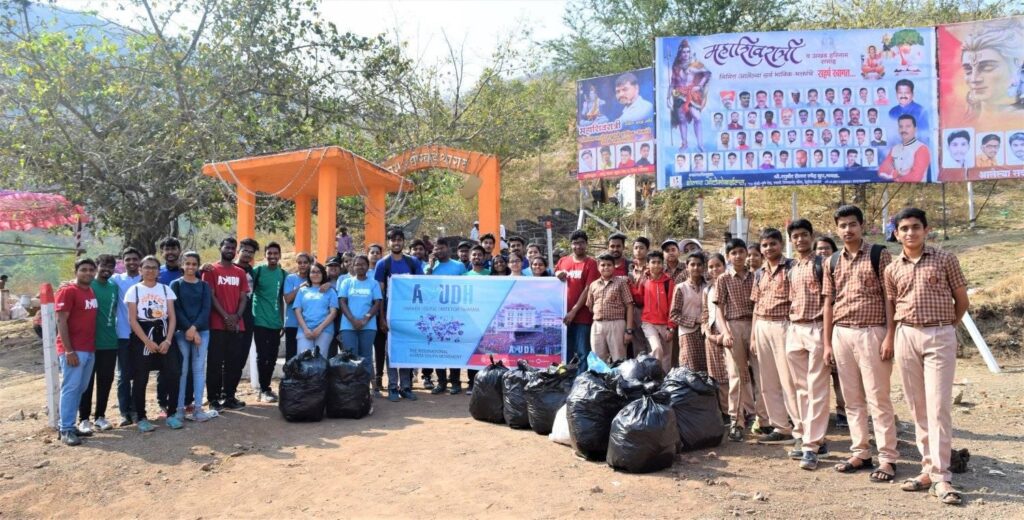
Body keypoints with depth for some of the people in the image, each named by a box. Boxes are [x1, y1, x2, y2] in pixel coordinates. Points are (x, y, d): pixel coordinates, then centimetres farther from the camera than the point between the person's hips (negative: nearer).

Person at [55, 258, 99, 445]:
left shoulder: (92, 292, 14)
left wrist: (92, 346, 14)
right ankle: (66, 430, -1)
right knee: (70, 388, -6)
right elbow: (61, 321, -14)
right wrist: (68, 350, -18)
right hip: (73, 350, -8)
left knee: (80, 388, 10)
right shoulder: (67, 291, -9)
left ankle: (70, 426, 18)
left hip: (89, 349, 8)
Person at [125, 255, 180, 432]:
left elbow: (172, 317, 3)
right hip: (141, 338, -2)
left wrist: (168, 340, -10)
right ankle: (141, 418, 11)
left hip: (163, 336, 2)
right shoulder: (134, 290, 1)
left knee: (173, 374, -6)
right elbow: (132, 320, -4)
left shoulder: (166, 289, 8)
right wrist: (148, 342, -12)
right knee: (140, 379, 0)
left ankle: (172, 414, 6)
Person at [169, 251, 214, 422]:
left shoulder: (204, 286, 10)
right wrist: (188, 329, -14)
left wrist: (195, 327, -14)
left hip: (202, 331, 2)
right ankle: (180, 407, 5)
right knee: (182, 370, -1)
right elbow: (176, 309, -4)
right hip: (181, 332, -2)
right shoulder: (175, 285, 5)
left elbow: (206, 309, 0)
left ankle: (197, 408, 4)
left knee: (199, 369, 1)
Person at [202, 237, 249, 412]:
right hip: (217, 325, -4)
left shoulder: (240, 273, 13)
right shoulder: (211, 270, 0)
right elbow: (211, 296, -6)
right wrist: (226, 317, -14)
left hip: (237, 325, 4)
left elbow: (243, 298, 10)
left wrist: (236, 317, -6)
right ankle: (213, 398, 6)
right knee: (215, 362, -1)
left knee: (235, 362, 6)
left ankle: (229, 396, 16)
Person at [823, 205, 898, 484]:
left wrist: (890, 336, -12)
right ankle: (860, 453, 19)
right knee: (852, 399, 10)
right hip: (841, 334, 5)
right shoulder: (832, 262, 11)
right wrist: (827, 343, 9)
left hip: (871, 332, -5)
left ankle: (887, 458, 5)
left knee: (878, 398, -2)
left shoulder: (879, 255, -2)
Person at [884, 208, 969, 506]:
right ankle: (929, 467, 16)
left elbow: (962, 301, 7)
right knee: (917, 407, 7)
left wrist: (946, 326, 11)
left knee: (938, 406, -8)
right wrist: (891, 339, 6)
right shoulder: (892, 269, 10)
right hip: (906, 337, 4)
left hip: (940, 337, -3)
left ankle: (941, 476, -6)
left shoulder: (945, 260, 1)